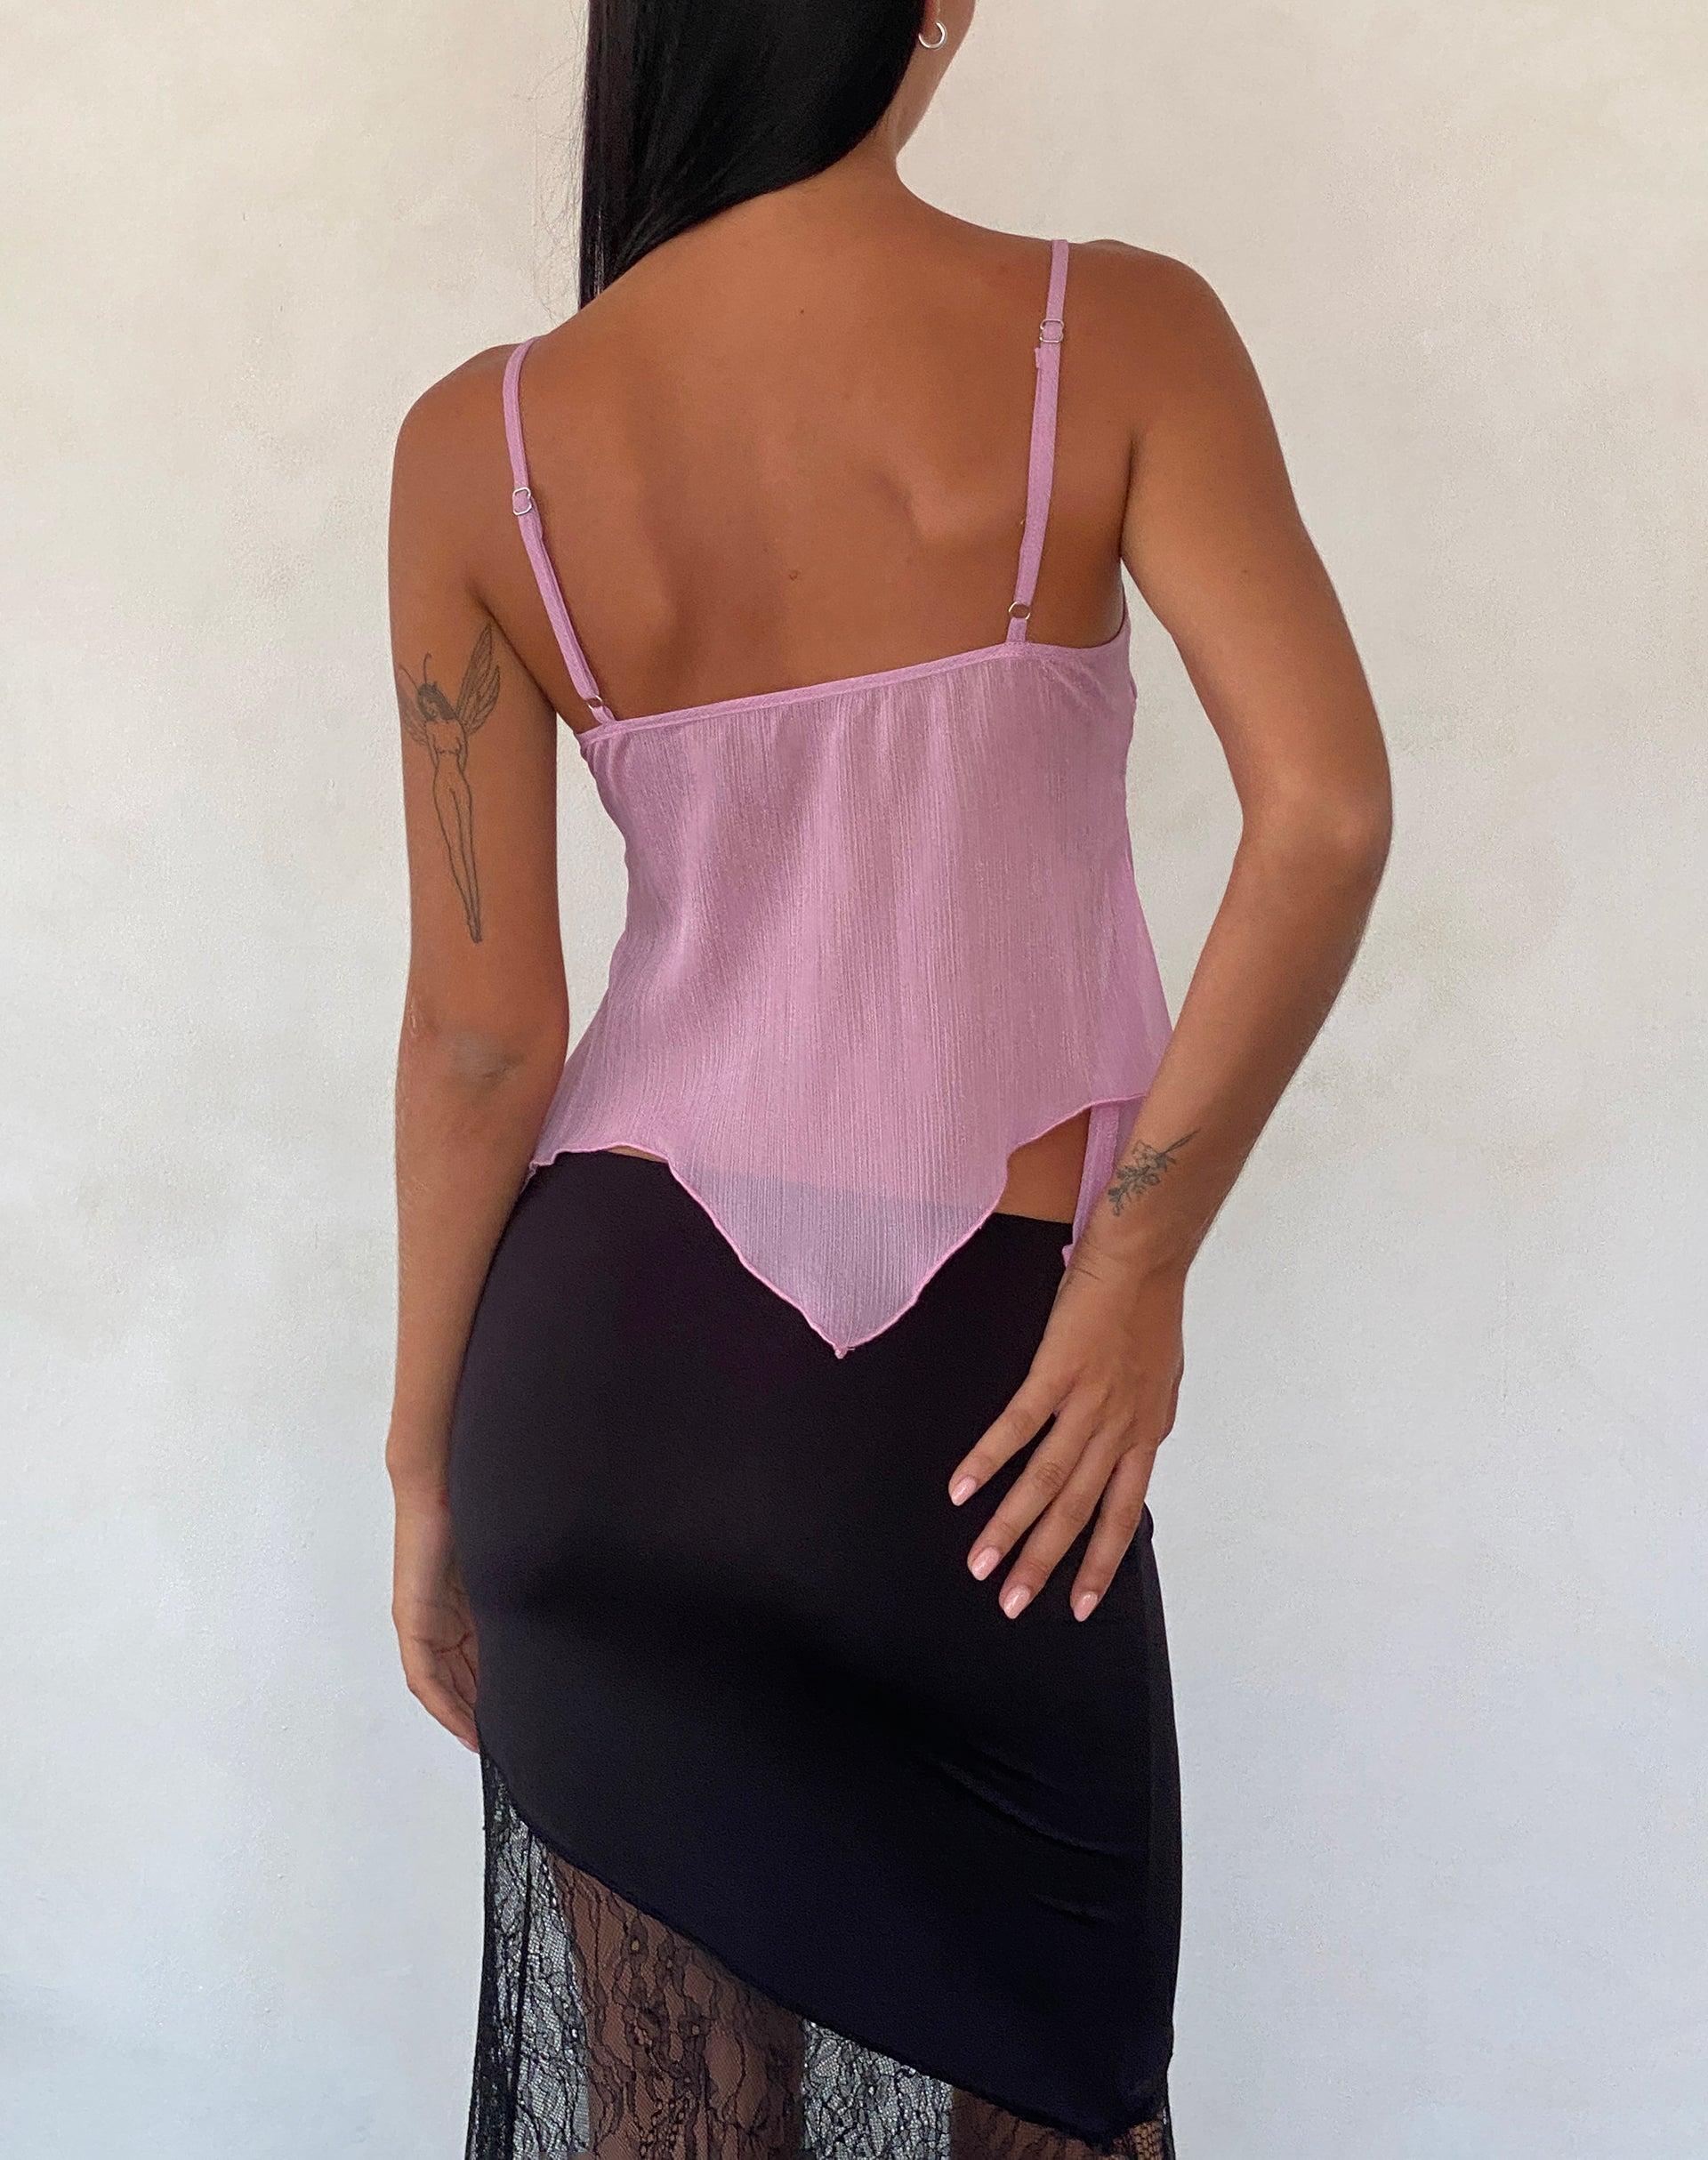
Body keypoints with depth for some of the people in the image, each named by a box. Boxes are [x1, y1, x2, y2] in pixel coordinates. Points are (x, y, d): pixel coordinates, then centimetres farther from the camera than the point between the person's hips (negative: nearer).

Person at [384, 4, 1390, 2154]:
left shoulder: (485, 445, -4)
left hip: (615, 1340, 2)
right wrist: (1139, 1267, -10)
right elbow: (1327, 806, -19)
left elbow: (479, 1022, -4)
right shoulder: (1116, 336, -7)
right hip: (980, 1378, -1)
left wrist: (426, 1460, 7)